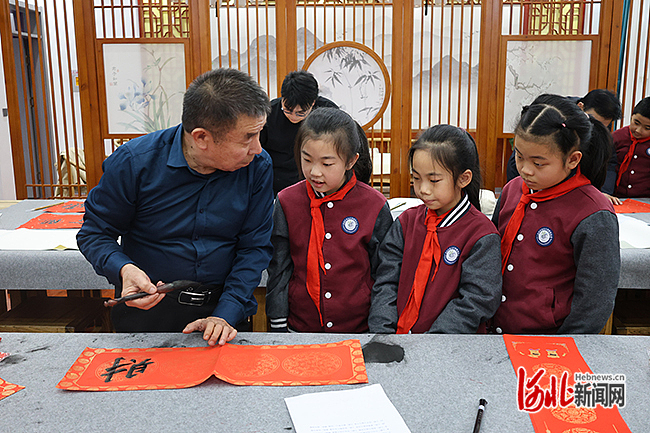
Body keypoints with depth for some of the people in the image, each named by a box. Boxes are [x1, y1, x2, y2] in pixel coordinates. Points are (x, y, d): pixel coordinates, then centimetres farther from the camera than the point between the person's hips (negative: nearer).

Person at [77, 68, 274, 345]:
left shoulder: (258, 166, -9)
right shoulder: (134, 162, -14)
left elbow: (255, 246, -5)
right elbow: (94, 232, -2)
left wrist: (226, 313, -15)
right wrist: (123, 269, -23)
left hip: (224, 305, 1)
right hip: (148, 309, -1)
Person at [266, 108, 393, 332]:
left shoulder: (374, 206, -8)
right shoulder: (287, 202, -4)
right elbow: (278, 269, 1)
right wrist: (278, 327, 0)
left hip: (359, 328, -1)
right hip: (299, 327, 1)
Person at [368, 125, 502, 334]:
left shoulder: (482, 236, -5)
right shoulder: (407, 221, 9)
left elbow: (476, 302, -10)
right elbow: (386, 283, 5)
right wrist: (383, 334, -9)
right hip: (398, 332, 2)